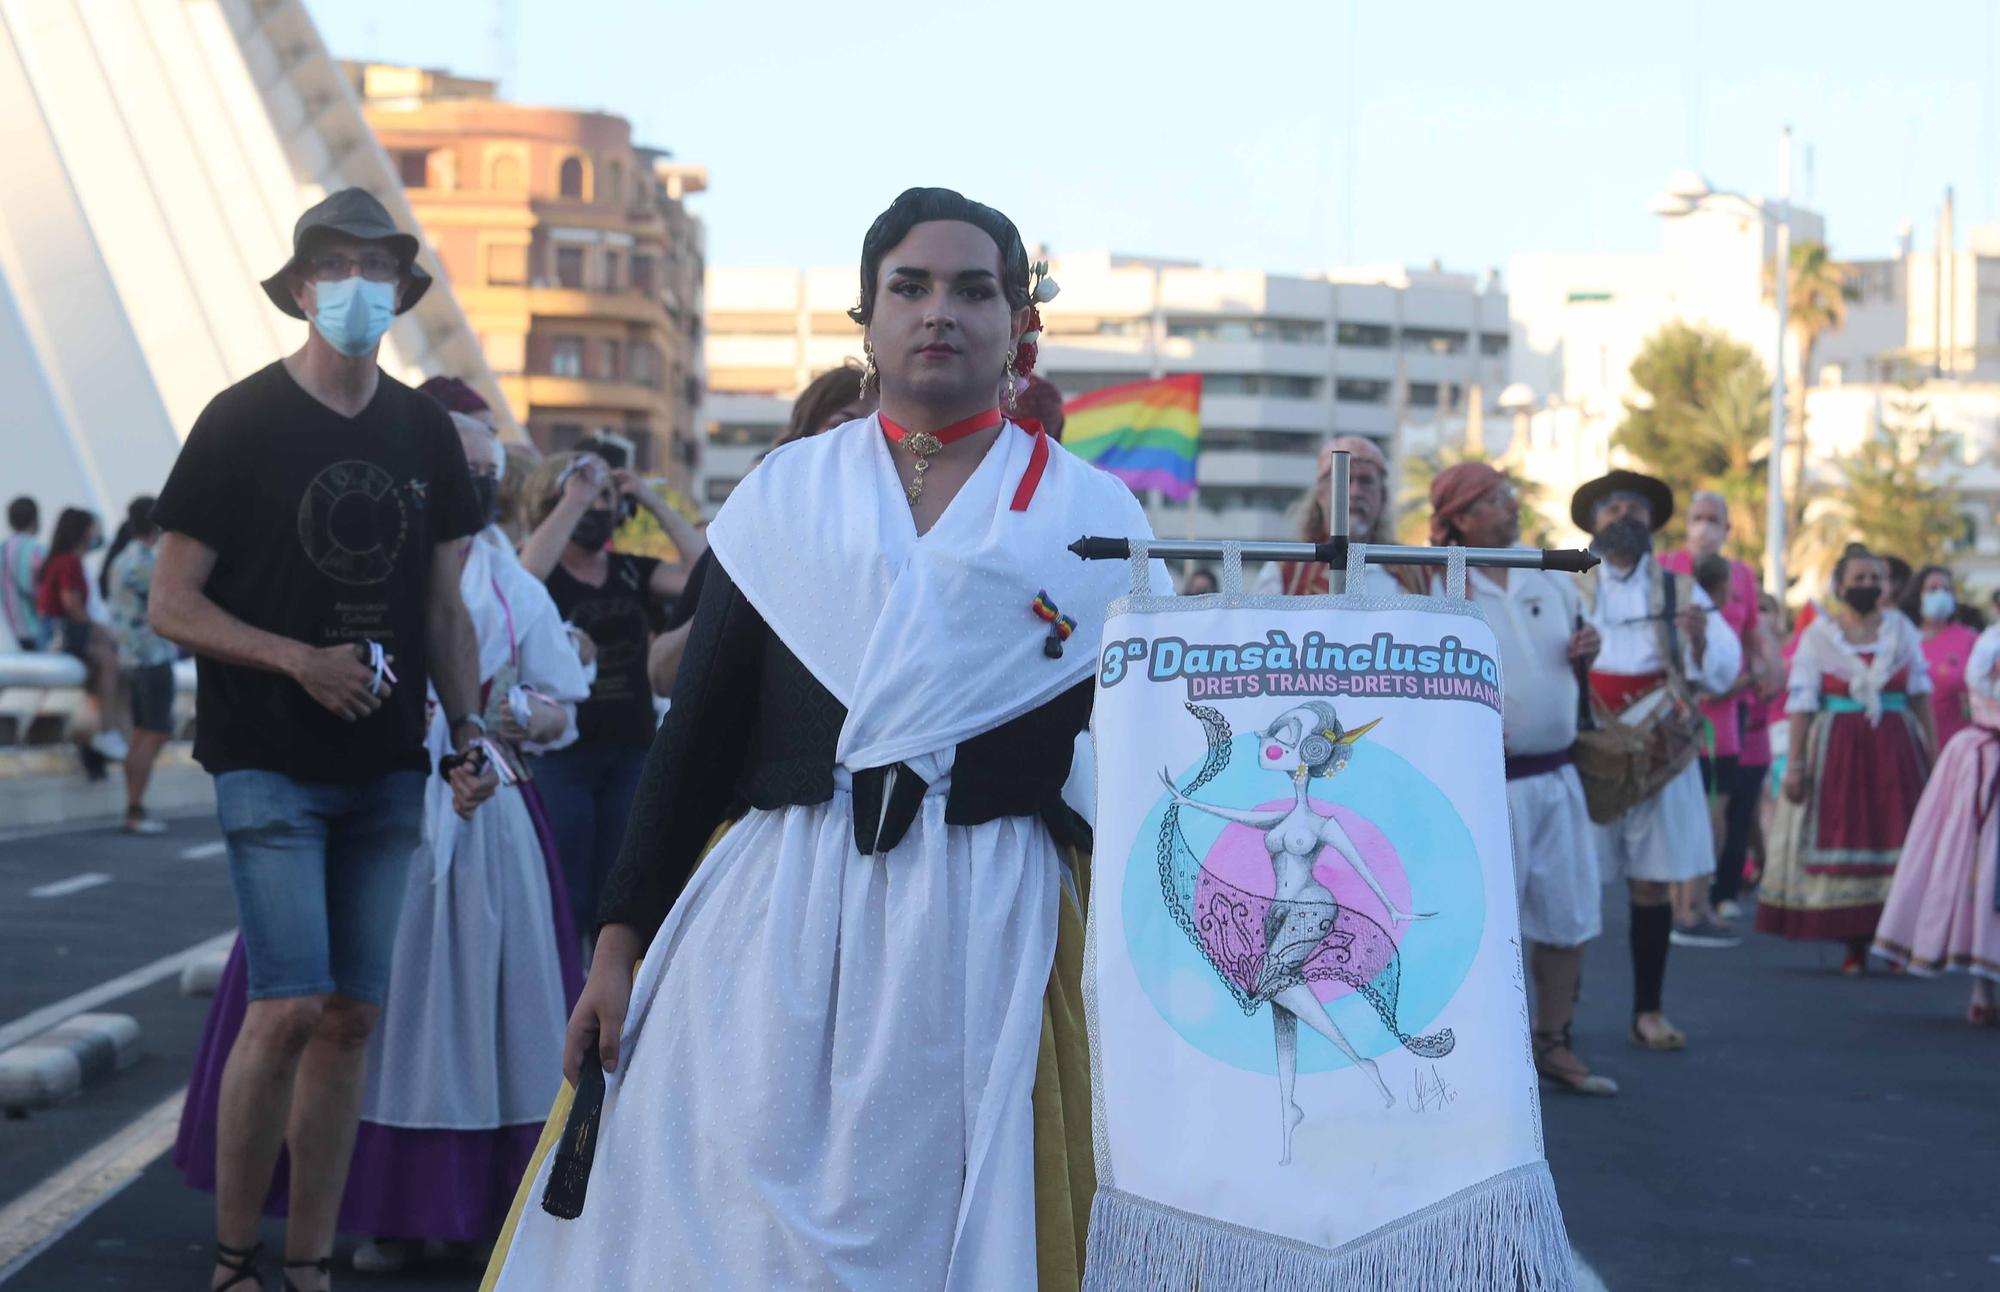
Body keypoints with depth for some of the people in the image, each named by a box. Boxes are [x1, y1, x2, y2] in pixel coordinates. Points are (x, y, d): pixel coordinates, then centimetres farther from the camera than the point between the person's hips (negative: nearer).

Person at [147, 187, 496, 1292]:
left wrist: (469, 728, 5)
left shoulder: (423, 432, 11)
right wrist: (299, 659, -17)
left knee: (351, 1016, 5)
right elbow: (171, 603, -5)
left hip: (385, 767, 5)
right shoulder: (243, 422, -4)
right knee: (288, 1006, -13)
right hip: (270, 765, -5)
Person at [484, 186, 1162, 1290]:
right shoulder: (785, 493, 9)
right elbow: (697, 731, 8)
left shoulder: (1090, 516, 6)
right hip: (771, 912, 1)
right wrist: (620, 937, 4)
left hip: (984, 932, -1)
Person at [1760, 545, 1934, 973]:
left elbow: (1920, 694, 11)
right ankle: (1855, 945, 6)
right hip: (1838, 748, -1)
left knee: (1898, 843, -3)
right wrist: (1794, 762, -6)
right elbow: (1801, 703, -1)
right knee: (1842, 840, -1)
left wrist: (1932, 749, 6)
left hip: (1896, 747, 2)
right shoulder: (1818, 635, 2)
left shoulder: (1901, 629, 8)